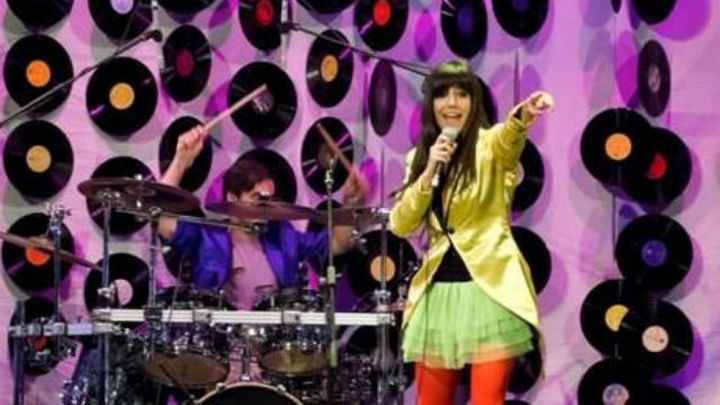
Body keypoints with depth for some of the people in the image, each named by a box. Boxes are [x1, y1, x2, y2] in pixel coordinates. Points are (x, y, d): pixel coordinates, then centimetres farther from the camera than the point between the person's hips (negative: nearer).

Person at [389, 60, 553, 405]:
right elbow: (400, 225, 0)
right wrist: (430, 172, -12)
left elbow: (509, 137, -29)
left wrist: (523, 116, -52)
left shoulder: (489, 145, -3)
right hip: (438, 293, 5)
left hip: (490, 289, -4)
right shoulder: (420, 156, 11)